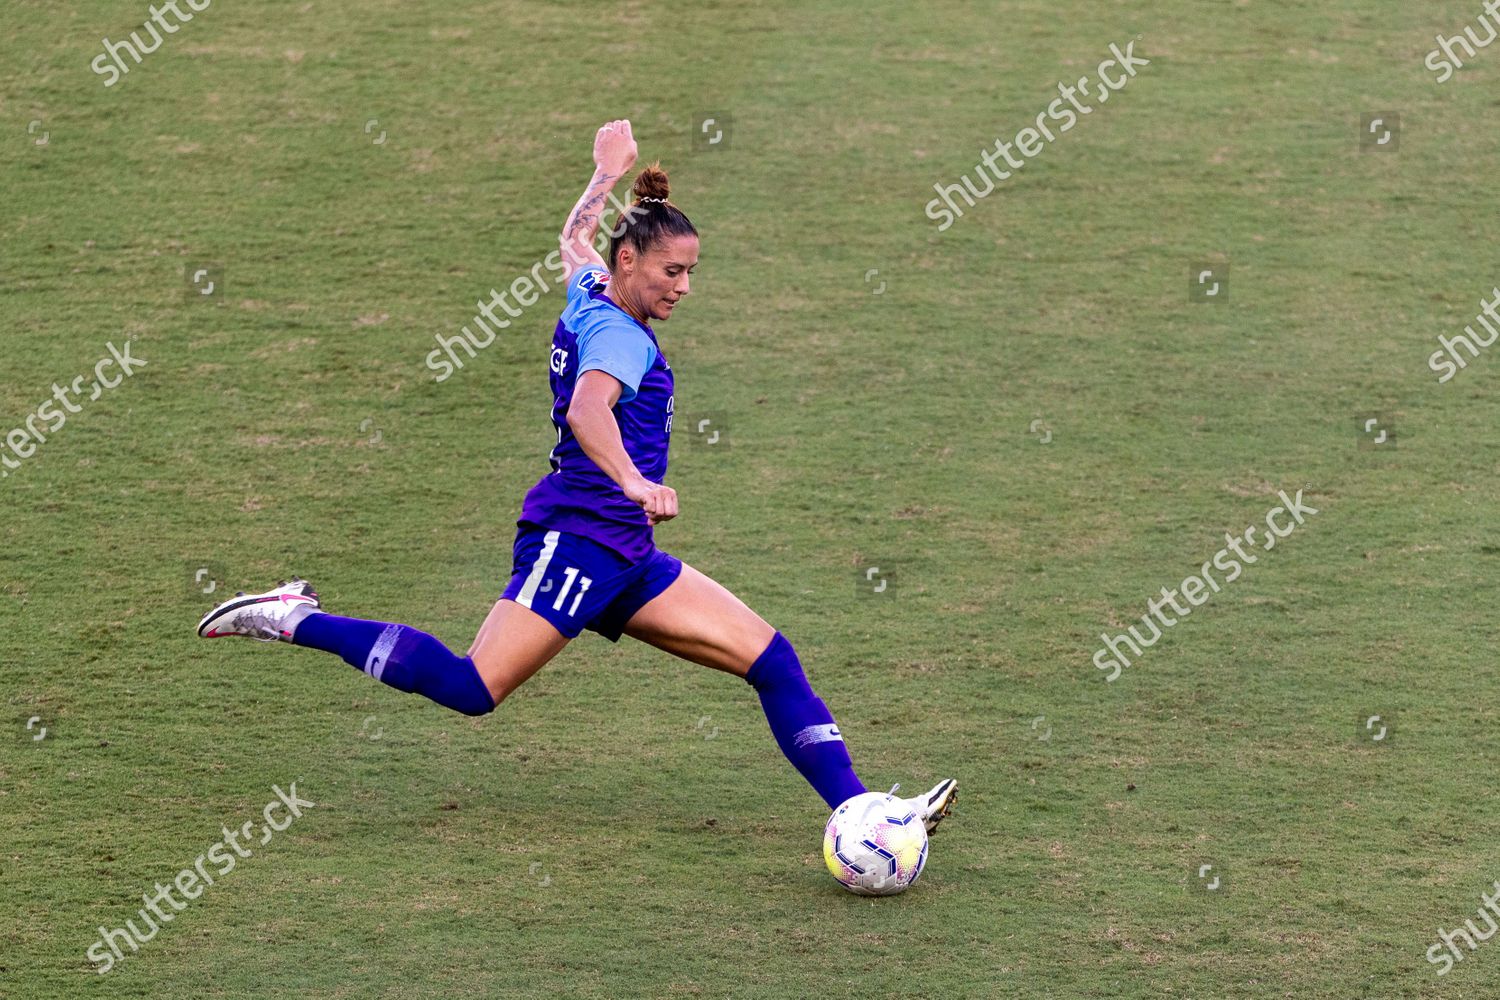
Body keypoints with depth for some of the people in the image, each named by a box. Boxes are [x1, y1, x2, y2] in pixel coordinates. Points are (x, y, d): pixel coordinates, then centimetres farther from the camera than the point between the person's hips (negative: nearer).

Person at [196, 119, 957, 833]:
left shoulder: (588, 297, 15)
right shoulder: (619, 334, -12)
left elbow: (574, 238, 38)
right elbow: (587, 409, -33)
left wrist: (609, 173, 54)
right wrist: (634, 483, -48)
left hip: (625, 561, 10)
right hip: (575, 539, -10)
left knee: (772, 659, 2)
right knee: (471, 687, -21)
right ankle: (295, 621, -7)